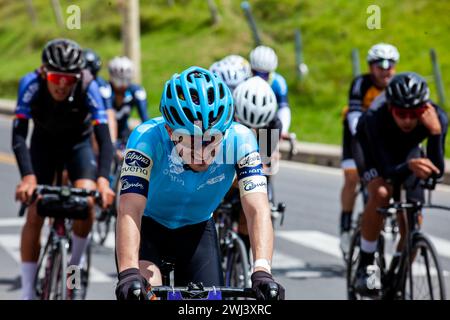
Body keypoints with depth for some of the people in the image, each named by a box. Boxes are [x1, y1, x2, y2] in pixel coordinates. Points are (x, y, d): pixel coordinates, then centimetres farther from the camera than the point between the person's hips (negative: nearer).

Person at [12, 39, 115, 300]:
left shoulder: (88, 88, -32)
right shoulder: (31, 84, -32)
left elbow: (104, 138, -37)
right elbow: (19, 135, -36)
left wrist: (103, 179, -52)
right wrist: (28, 177, -50)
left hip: (78, 143, -1)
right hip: (44, 143, 1)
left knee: (87, 201, -25)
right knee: (34, 215, -10)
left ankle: (75, 265, 1)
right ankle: (28, 292, 0)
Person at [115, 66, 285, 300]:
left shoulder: (239, 140, -28)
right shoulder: (148, 138, -34)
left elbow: (258, 210, -35)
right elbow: (130, 210, -42)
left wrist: (262, 271, -51)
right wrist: (128, 273, -58)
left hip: (197, 229, 3)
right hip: (148, 226, -3)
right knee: (146, 292, -28)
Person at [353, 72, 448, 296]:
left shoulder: (437, 118, -35)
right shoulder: (375, 119, -41)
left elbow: (436, 172, -36)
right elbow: (389, 174, -41)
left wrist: (435, 132, -50)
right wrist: (409, 167, -63)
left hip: (406, 151, 3)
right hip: (371, 148, -3)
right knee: (381, 192, -34)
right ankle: (365, 265, -18)